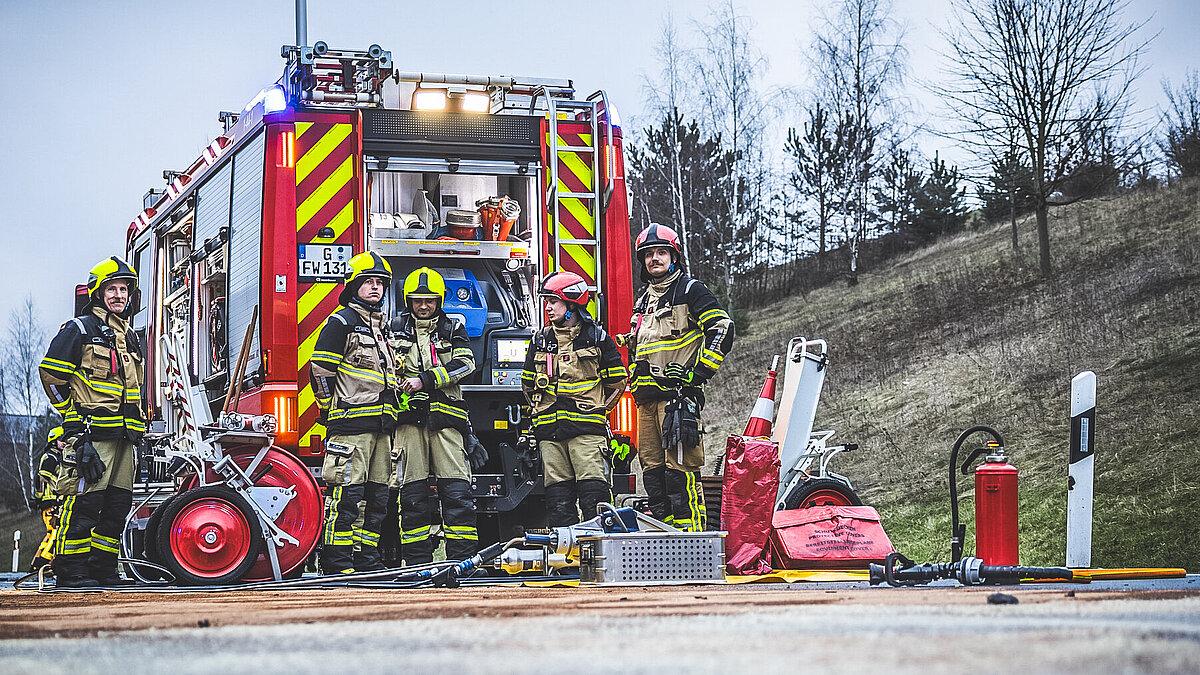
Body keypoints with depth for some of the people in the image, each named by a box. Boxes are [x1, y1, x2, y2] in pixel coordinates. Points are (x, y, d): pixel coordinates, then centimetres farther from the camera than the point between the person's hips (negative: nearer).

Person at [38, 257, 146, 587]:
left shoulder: (130, 337, 23)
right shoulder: (79, 329, -1)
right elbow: (51, 373, -5)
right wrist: (73, 416, -5)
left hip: (124, 436, 8)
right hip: (90, 434, -8)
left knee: (117, 504, 7)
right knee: (83, 501, -10)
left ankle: (103, 568, 14)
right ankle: (70, 572, -7)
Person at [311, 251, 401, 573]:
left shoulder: (382, 329, 23)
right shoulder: (341, 322, -2)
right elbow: (321, 369, -8)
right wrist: (333, 412, -7)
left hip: (381, 425, 8)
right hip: (351, 423, -8)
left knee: (375, 497, 8)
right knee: (347, 492, -12)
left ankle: (367, 560, 13)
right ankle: (337, 564, -12)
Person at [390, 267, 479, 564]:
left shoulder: (452, 329, 13)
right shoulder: (395, 329, 14)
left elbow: (465, 363, -2)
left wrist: (425, 381, -10)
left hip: (445, 416, 0)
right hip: (409, 417, 0)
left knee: (456, 490, -7)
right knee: (414, 492, -1)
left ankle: (462, 557, -7)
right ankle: (417, 561, 2)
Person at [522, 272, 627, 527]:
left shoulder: (597, 338, 4)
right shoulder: (540, 340, 14)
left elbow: (617, 382, 9)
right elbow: (527, 383, 25)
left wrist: (595, 410, 5)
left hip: (587, 430, -4)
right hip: (549, 432, 4)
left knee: (594, 494, -10)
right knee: (558, 495, 3)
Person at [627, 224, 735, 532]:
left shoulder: (689, 290, 0)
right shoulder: (644, 301, 24)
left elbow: (722, 329, -10)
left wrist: (697, 373, -15)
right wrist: (636, 385, 21)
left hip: (678, 394, -8)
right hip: (647, 398, 8)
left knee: (680, 467, -14)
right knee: (652, 467, 7)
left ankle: (691, 533, -15)